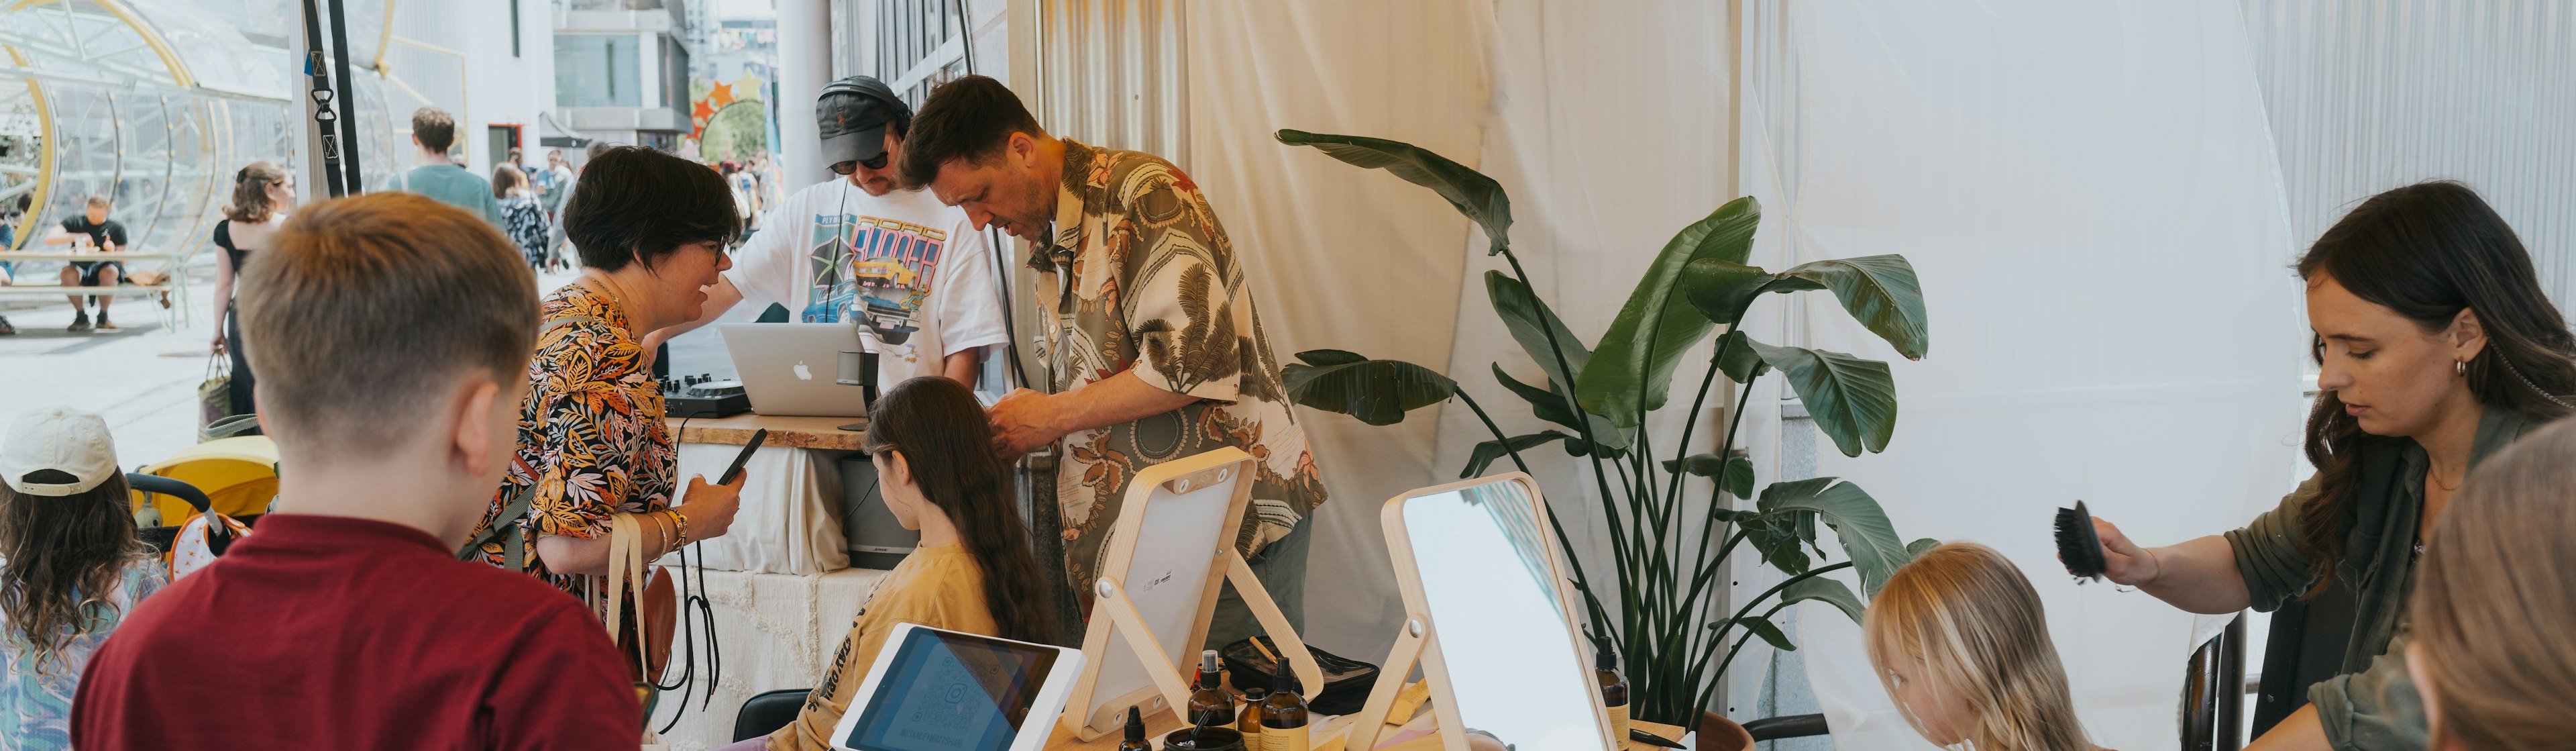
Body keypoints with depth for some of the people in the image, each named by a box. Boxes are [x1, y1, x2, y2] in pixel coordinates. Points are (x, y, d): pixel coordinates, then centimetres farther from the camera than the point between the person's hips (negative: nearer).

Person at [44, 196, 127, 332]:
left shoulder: (116, 227, 5)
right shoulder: (75, 223, 5)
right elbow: (49, 240, -7)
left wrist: (113, 251, -20)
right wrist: (75, 237, -21)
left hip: (104, 266, -1)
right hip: (80, 268, 1)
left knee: (110, 272, -38)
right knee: (67, 273, -36)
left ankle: (103, 316, -16)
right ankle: (81, 316, -15)